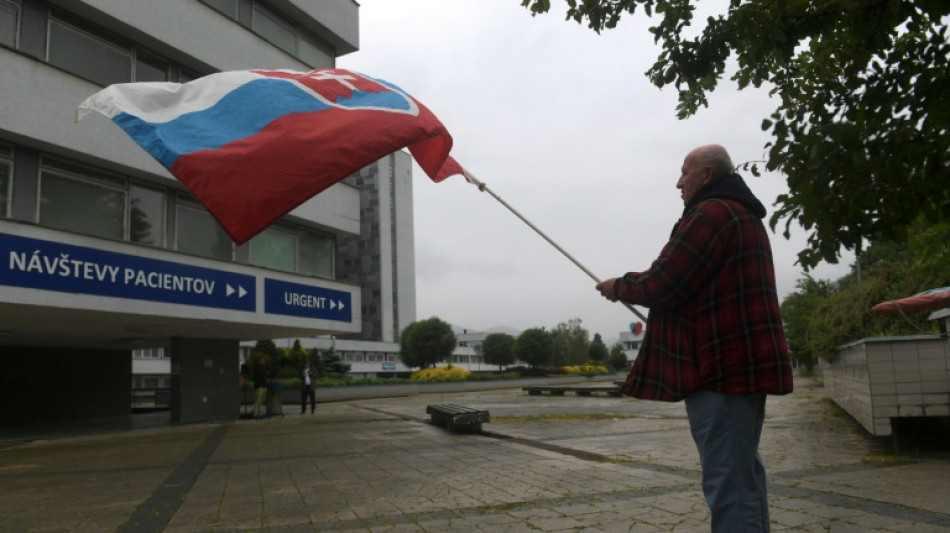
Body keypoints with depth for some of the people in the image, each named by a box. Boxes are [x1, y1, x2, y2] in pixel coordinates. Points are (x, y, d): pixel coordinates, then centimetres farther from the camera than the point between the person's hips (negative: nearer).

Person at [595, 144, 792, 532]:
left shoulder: (711, 213, -12)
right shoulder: (743, 214, 21)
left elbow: (663, 285, -16)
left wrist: (620, 287, 2)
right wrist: (632, 284, 18)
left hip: (722, 366, -11)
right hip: (744, 363, 11)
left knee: (728, 484, -8)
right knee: (743, 475, 18)